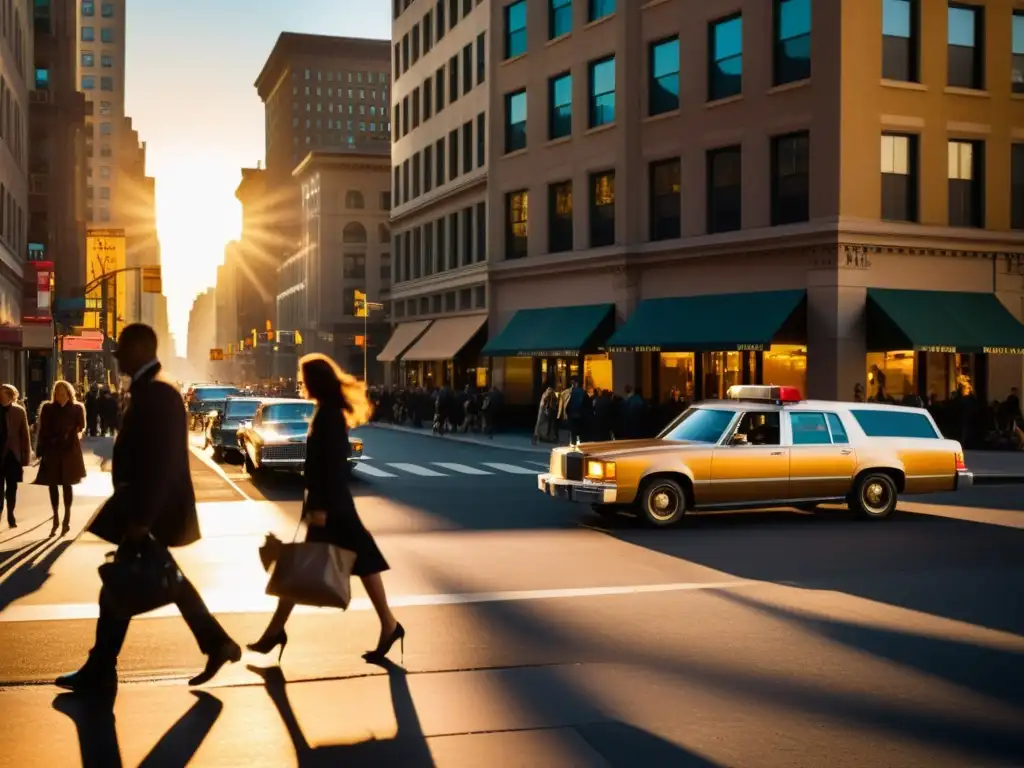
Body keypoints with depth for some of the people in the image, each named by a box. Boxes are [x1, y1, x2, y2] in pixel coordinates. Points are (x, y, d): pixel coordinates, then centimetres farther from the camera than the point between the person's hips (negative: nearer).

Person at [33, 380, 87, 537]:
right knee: (52, 484, 6)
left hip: (69, 451, -1)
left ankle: (66, 519, 13)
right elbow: (42, 430, 1)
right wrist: (40, 451, -3)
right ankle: (56, 519, 18)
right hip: (52, 451, 2)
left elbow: (81, 428, 7)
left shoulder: (77, 408, 1)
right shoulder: (48, 408, 3)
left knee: (66, 484, 5)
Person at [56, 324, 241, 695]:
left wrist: (140, 517, -25)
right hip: (147, 507, 10)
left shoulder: (156, 391, -20)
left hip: (152, 511, -10)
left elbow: (162, 460, -25)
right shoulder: (150, 388, 12)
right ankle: (217, 643, 21)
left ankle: (100, 671, 11)